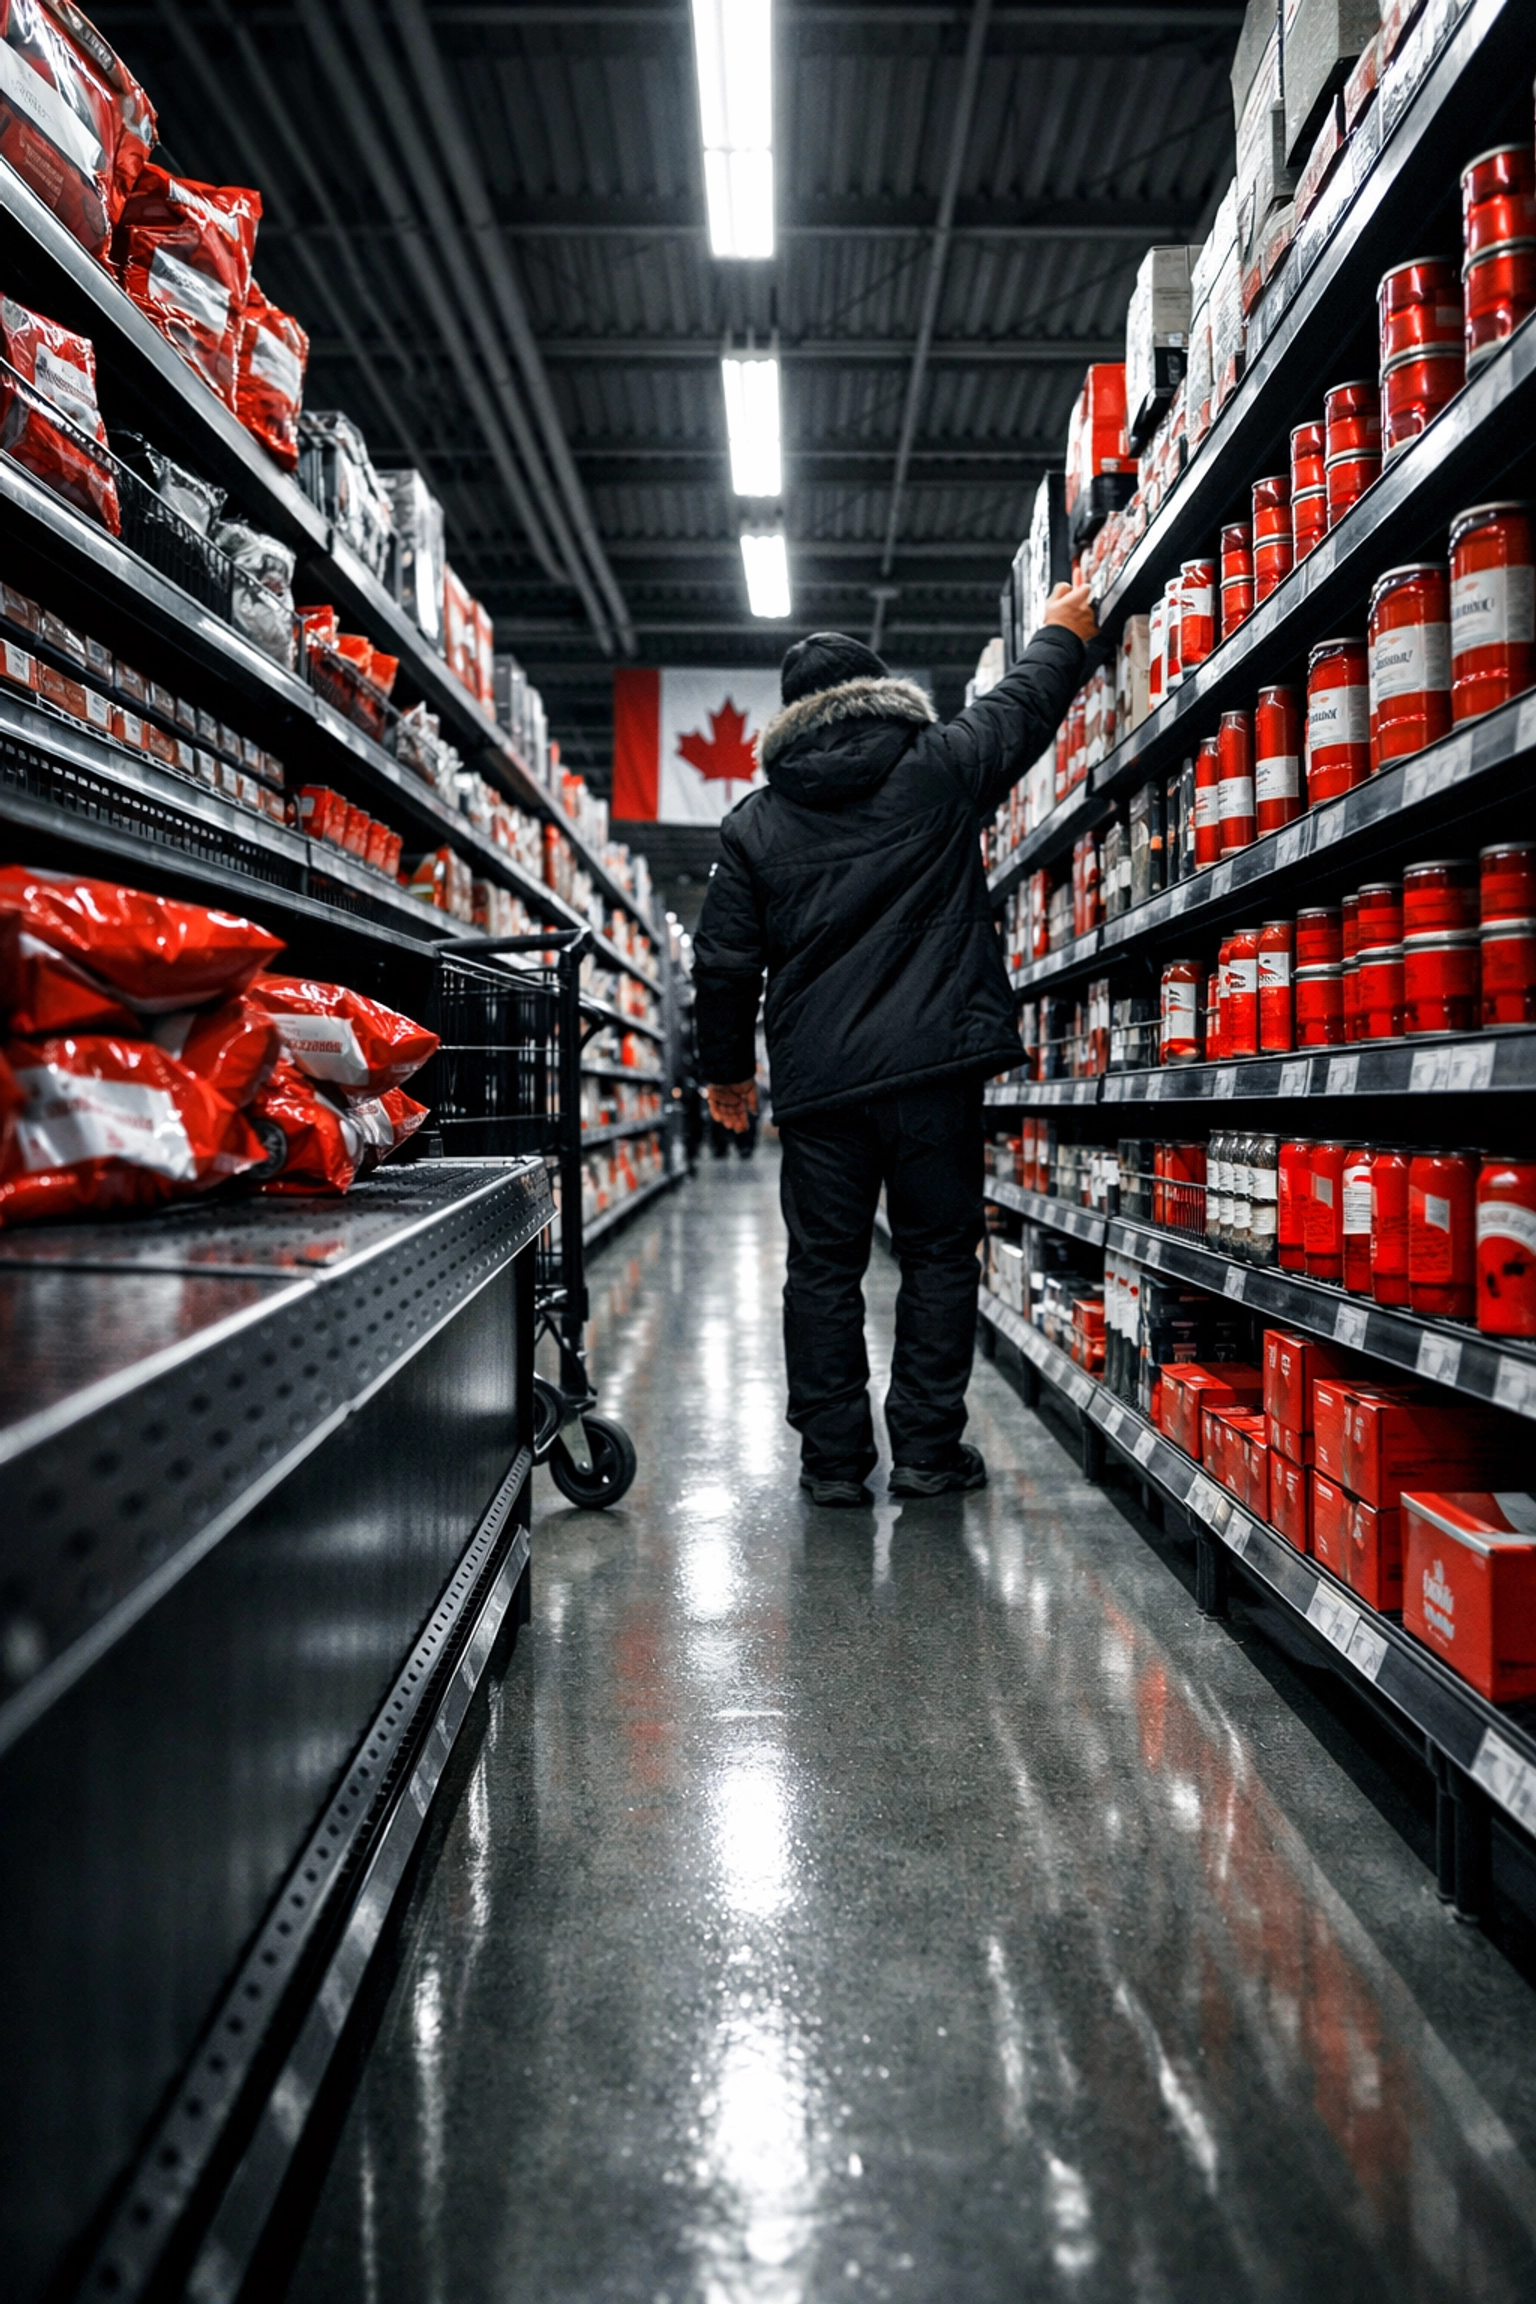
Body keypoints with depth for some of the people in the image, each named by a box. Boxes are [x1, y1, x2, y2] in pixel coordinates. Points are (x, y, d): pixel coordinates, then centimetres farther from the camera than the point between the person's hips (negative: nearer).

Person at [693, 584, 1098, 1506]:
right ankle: (927, 1448, 12)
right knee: (940, 1255, 8)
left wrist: (727, 1067, 20)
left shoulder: (756, 823, 7)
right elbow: (1024, 705, 20)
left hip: (818, 1083, 2)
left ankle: (834, 1455, 13)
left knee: (824, 1265, 8)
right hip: (934, 1063, -1)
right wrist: (1062, 634, 40)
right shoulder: (938, 767, 3)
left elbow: (725, 963, 7)